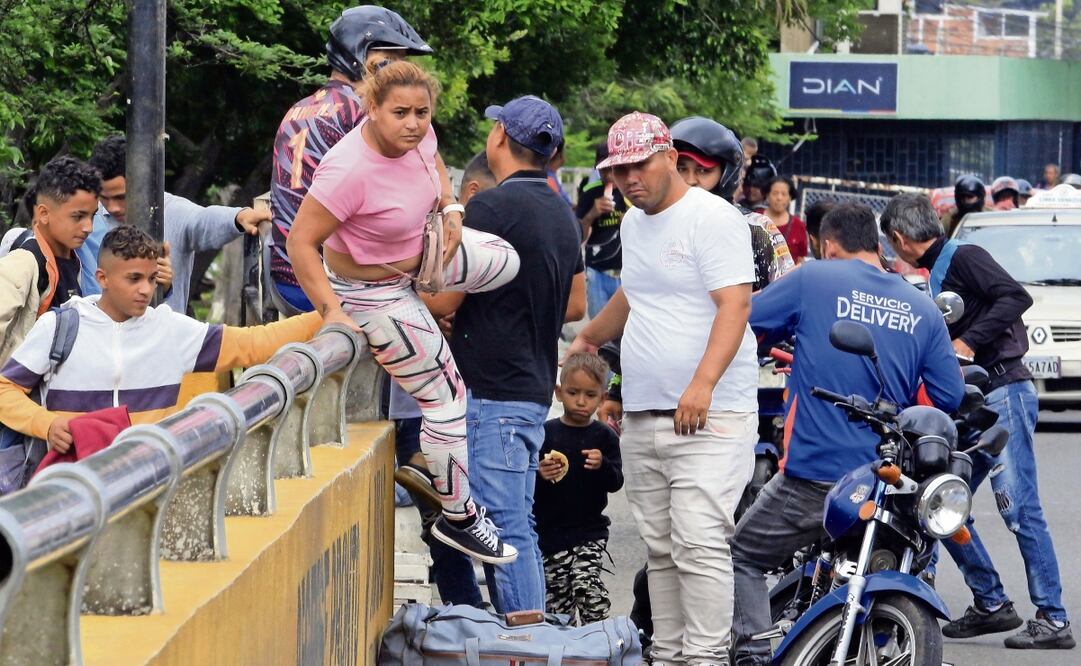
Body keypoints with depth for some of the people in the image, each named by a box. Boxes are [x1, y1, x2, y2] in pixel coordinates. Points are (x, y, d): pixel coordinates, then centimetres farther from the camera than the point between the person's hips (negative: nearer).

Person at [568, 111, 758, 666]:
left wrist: (703, 383, -31)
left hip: (709, 418, -8)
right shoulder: (633, 223, 18)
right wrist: (590, 336, 53)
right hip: (641, 417, 8)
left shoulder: (712, 218, -9)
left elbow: (734, 305, -19)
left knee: (699, 545, -14)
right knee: (660, 550, 8)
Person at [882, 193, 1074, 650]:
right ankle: (991, 603, 15)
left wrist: (969, 342, -20)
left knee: (1020, 511, -11)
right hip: (972, 404, 10)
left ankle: (1053, 620, -9)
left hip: (1003, 393, -10)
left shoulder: (963, 257, -6)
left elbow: (1016, 298, -20)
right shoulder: (937, 273, 21)